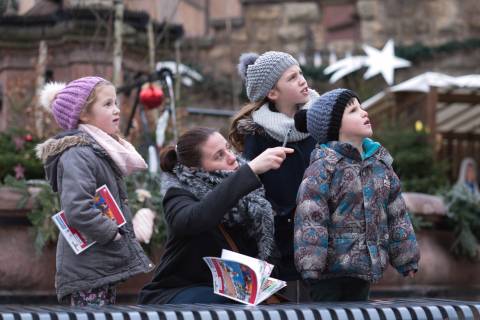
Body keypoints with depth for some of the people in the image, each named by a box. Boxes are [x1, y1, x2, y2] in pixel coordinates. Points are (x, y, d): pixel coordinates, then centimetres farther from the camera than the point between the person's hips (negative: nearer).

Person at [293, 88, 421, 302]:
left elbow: (396, 212, 16)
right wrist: (310, 264, -21)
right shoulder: (323, 166, -11)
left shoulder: (380, 161, 10)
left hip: (365, 266, 6)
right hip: (330, 269, -6)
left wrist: (406, 258, 16)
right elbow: (310, 216, -15)